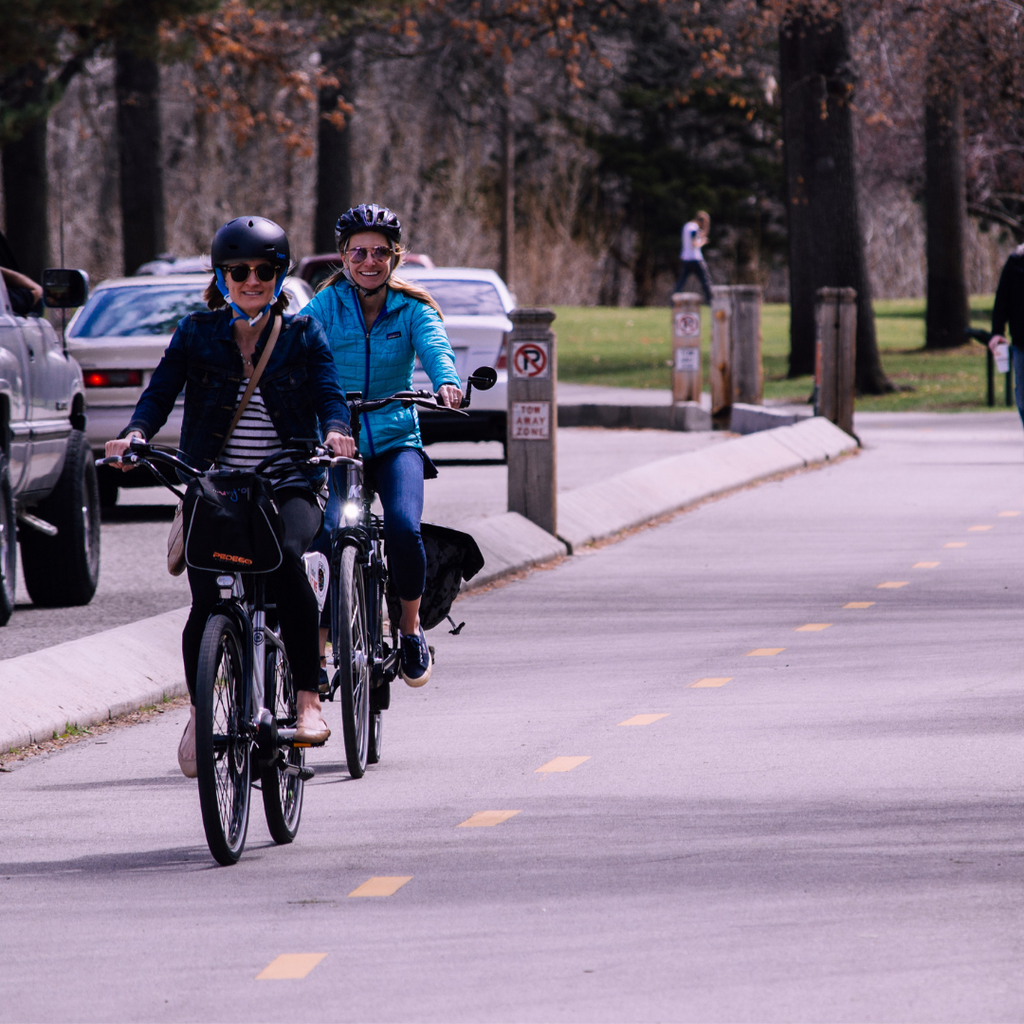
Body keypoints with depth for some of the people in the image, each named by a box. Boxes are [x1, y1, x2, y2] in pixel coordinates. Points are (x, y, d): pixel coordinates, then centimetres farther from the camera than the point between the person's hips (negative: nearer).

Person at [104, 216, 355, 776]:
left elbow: (329, 393, -4)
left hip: (288, 487, -1)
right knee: (207, 600, -12)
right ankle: (199, 713, 14)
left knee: (285, 560, -32)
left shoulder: (302, 335, 7)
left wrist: (335, 429, -26)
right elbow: (161, 391, -1)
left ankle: (309, 699, -26)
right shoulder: (196, 333, 8)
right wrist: (135, 432, -21)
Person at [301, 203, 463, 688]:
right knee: (322, 534, -21)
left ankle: (410, 628, 1)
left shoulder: (412, 308, 3)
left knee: (403, 526, -24)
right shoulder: (326, 305, 1)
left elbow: (435, 346, -16)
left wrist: (447, 382, -39)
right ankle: (316, 648, -4)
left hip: (395, 440, 0)